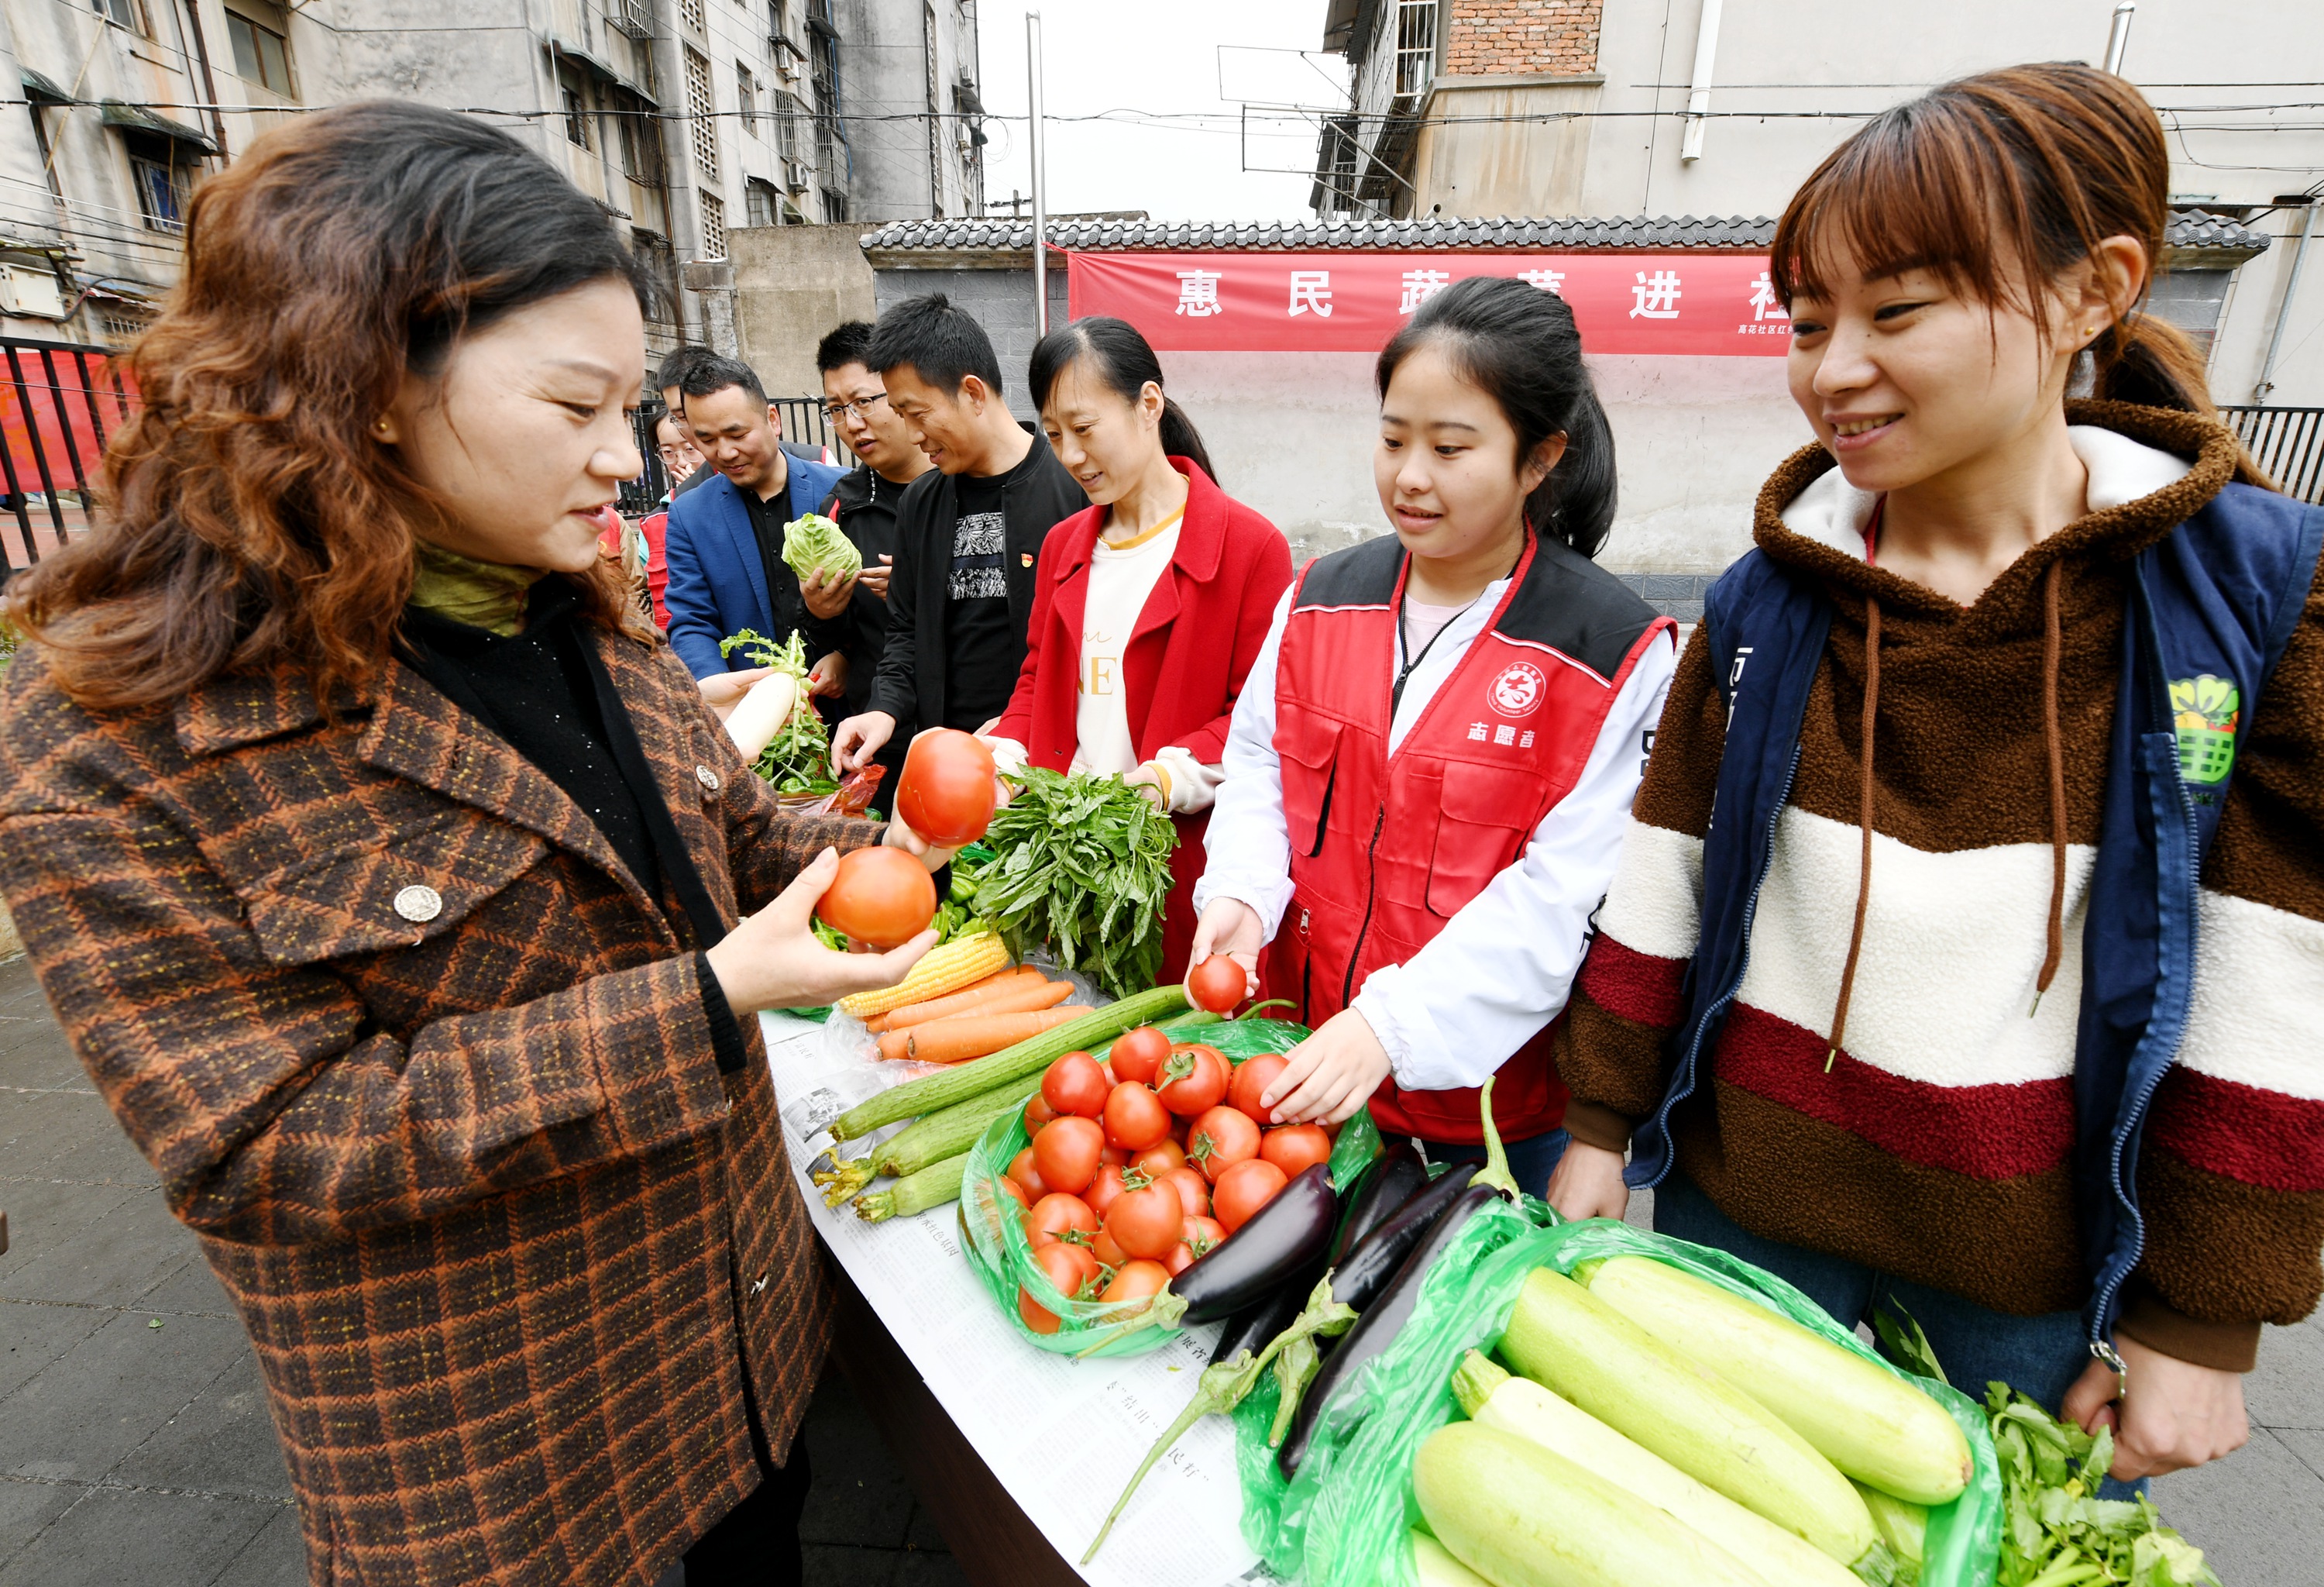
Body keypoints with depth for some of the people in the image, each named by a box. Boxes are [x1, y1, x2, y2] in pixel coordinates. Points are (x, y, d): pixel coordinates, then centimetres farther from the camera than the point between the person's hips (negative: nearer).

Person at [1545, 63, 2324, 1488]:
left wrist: (2206, 1316, -5)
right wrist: (1603, 1128, 1)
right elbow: (1663, 885, -1)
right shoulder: (1768, 599, -5)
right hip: (1744, 1200, 2)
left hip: (2048, 1259, -1)